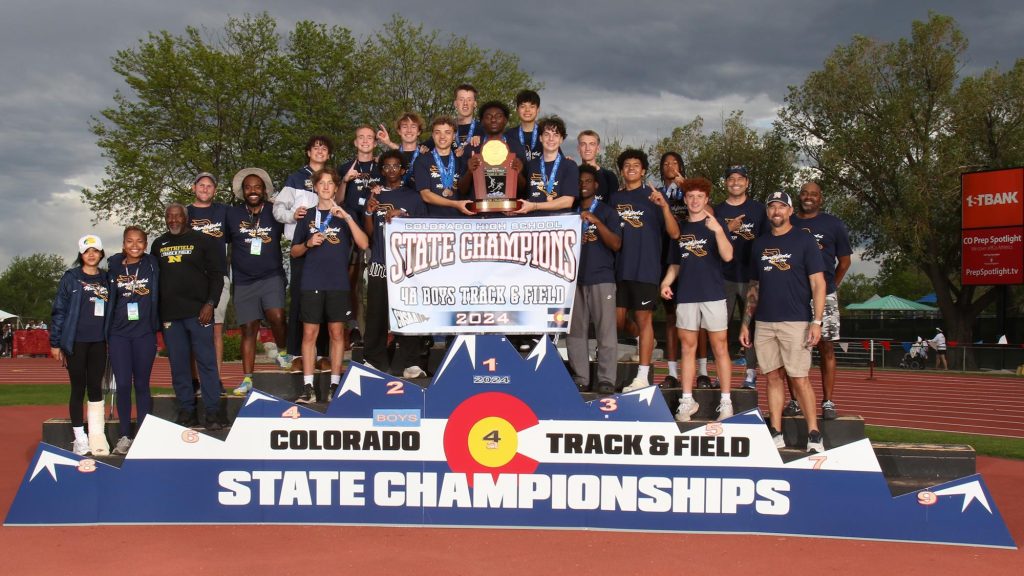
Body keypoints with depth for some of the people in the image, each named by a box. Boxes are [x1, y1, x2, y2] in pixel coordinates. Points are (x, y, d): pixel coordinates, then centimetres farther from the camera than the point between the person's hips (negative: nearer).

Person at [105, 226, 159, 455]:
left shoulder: (152, 265, 3)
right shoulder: (114, 266, 5)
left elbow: (157, 296, 10)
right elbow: (109, 298, 9)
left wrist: (156, 324, 4)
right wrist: (107, 330, 6)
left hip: (144, 333, 0)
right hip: (119, 334, 1)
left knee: (142, 385, 6)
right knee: (123, 385, -2)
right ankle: (124, 436, 8)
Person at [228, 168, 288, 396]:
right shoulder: (232, 214, 5)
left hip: (271, 277, -1)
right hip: (244, 281, 1)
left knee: (276, 316, -24)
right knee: (248, 329, 2)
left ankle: (282, 351, 6)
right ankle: (247, 380, 7)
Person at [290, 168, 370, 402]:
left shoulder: (345, 216, 8)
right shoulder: (307, 216, 11)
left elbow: (363, 244, -6)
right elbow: (294, 251, 15)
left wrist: (347, 218, -15)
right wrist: (308, 244, -6)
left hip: (338, 284, -1)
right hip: (312, 283, 1)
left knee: (337, 332, 2)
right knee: (309, 334, -2)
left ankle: (335, 385, 9)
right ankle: (307, 387, 0)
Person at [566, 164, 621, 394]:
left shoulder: (607, 212, 6)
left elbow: (616, 244, -5)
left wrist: (596, 222, -16)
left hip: (601, 278, -3)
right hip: (574, 278, 3)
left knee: (605, 331, -7)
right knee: (575, 332, 1)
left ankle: (606, 380, -6)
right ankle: (580, 378, 6)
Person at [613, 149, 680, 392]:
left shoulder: (652, 197, 1)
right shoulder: (615, 199, 12)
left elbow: (674, 233, -6)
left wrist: (664, 206, -20)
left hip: (646, 268, -4)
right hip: (619, 268, 4)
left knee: (644, 318, -3)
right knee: (617, 319, 4)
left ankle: (642, 376, 0)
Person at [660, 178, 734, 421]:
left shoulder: (716, 224, 1)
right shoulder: (680, 228, 13)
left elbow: (727, 256, -13)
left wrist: (718, 230, -28)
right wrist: (666, 282, 2)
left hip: (713, 293, -4)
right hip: (686, 294, 4)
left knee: (720, 348, -1)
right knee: (688, 348, 6)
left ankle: (726, 402, 3)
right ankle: (687, 401, 12)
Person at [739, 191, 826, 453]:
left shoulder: (804, 240, 0)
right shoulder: (759, 244, 14)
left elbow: (818, 283, -4)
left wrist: (817, 321, -12)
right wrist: (745, 322, 13)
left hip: (795, 322, -4)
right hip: (764, 323, 5)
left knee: (799, 379, -6)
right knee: (773, 377, 6)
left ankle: (814, 435, 0)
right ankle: (776, 434, 11)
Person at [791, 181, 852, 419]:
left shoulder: (833, 225, 6)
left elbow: (844, 260, 11)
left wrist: (831, 286, 9)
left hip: (824, 295, -2)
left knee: (826, 348, -3)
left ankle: (828, 402, -1)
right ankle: (795, 400, 9)